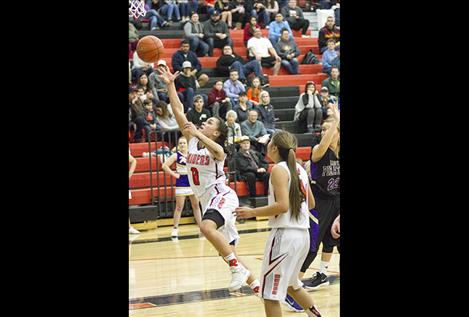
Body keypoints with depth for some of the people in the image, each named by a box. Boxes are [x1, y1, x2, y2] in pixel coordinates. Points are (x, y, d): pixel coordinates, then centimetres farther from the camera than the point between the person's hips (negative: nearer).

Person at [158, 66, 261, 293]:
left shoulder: (216, 148, -10)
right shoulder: (192, 140, 7)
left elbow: (218, 152, -37)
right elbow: (178, 111, 2)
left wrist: (197, 133, -43)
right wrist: (170, 84, -2)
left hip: (221, 196, -8)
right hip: (208, 200, 8)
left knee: (207, 227, -36)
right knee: (226, 251, 9)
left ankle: (238, 269, -28)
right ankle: (256, 286, 21)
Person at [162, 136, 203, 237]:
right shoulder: (176, 155, -6)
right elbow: (164, 166, -11)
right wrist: (174, 174, -12)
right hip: (181, 184, -4)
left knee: (196, 206, 10)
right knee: (179, 207, -2)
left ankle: (201, 226, 17)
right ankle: (175, 228, 3)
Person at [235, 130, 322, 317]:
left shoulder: (279, 169, -11)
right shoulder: (299, 169, 13)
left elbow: (282, 205, -21)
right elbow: (310, 203, 20)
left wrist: (252, 212, -13)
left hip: (284, 234, -9)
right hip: (302, 234, 9)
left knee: (270, 294, -3)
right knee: (290, 284, 28)